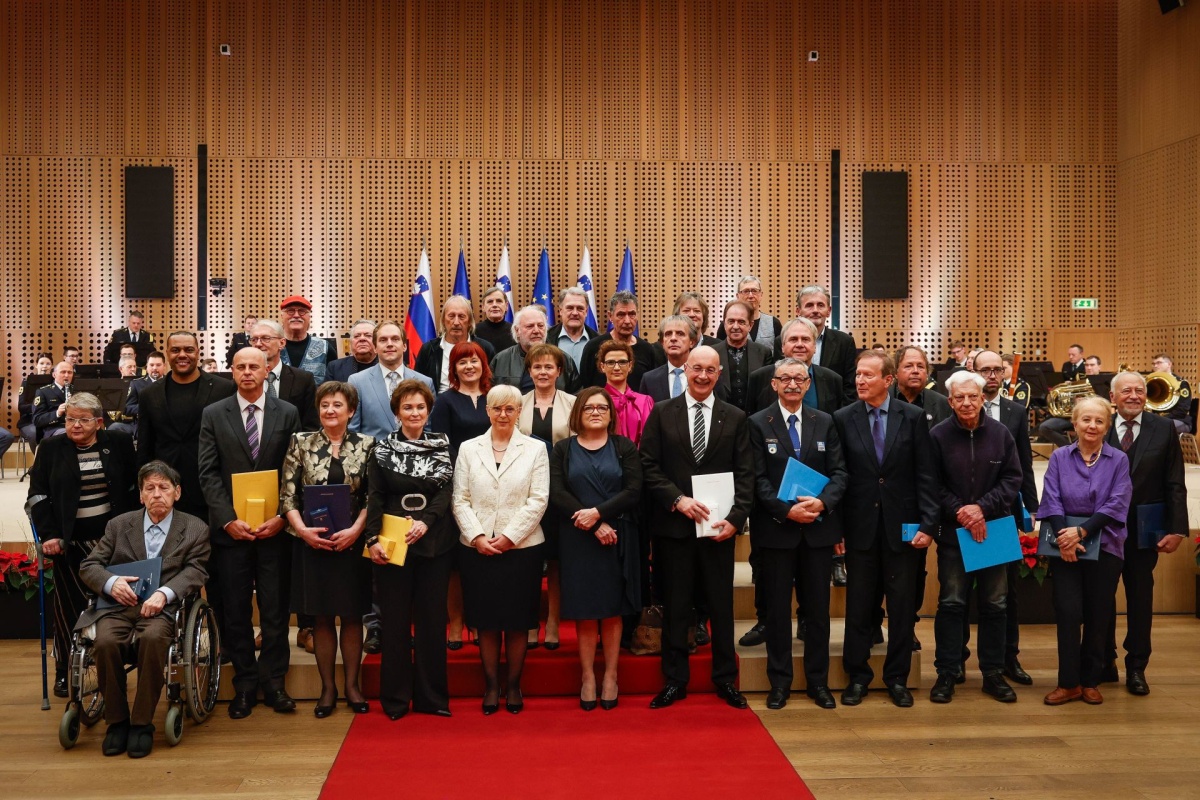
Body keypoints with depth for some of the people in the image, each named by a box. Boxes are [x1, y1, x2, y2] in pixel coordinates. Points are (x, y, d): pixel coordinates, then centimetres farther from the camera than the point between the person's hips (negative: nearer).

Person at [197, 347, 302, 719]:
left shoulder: (287, 413, 5)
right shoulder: (213, 414, 6)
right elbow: (208, 473, 1)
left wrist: (282, 517, -10)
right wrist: (228, 519, -10)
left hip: (274, 526, 0)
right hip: (230, 527, 1)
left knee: (275, 608, 4)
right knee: (235, 610, 5)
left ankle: (273, 681, 15)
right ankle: (245, 684, 16)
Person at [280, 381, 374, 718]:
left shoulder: (366, 445, 2)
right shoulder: (300, 443, 3)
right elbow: (287, 494, 0)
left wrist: (355, 530, -13)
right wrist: (302, 529, -14)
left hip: (352, 541, 0)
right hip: (312, 541, 0)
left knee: (352, 615, 7)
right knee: (321, 617, 7)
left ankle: (352, 684, 19)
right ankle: (328, 687, 18)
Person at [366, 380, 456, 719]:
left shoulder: (442, 446, 6)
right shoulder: (384, 449, 4)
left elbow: (446, 491, -2)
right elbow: (375, 498, 0)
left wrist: (425, 521, -18)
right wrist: (373, 539, -12)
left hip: (434, 544, 1)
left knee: (432, 618, 5)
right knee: (395, 619, 3)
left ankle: (431, 696, 14)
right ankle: (395, 697, 13)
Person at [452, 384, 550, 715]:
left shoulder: (535, 449, 3)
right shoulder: (469, 448, 8)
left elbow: (538, 501, -4)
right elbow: (460, 500, 3)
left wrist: (509, 537, -11)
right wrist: (477, 536, -9)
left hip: (522, 548, -1)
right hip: (477, 548, 1)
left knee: (517, 621, 5)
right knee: (486, 620, 6)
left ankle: (513, 685, 18)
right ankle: (491, 685, 18)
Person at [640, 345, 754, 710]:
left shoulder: (735, 418, 5)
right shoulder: (661, 413, 3)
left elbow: (745, 475, 1)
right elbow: (648, 467, -1)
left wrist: (735, 518, -11)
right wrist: (678, 499, -14)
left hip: (718, 526, 1)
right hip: (673, 525, -1)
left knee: (722, 605, 9)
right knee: (675, 606, 7)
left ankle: (725, 679, 23)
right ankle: (675, 680, 19)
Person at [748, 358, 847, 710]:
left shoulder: (825, 422, 8)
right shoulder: (758, 424, -1)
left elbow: (839, 472, 3)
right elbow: (758, 479, -7)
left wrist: (823, 502, -15)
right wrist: (786, 510, -18)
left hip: (819, 527, 2)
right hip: (775, 529, -2)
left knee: (818, 607, 9)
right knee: (777, 608, 6)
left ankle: (818, 681, 20)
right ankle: (779, 681, 17)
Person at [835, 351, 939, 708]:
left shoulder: (913, 417, -1)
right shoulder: (842, 419, 0)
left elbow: (926, 475, -1)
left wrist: (927, 524, -7)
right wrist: (835, 527, -5)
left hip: (902, 525, 0)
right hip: (860, 526, 0)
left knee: (902, 605, 8)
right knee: (858, 605, 7)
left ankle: (898, 678, 20)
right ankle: (857, 676, 20)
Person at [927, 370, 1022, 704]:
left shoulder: (1001, 433, -1)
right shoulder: (938, 435, -6)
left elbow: (1013, 479, -1)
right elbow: (933, 485, -4)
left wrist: (982, 507, -13)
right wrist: (959, 511, -16)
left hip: (994, 531, 2)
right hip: (953, 533, -2)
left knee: (994, 604, 9)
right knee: (951, 603, 2)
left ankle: (993, 673, 21)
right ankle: (947, 674, 11)